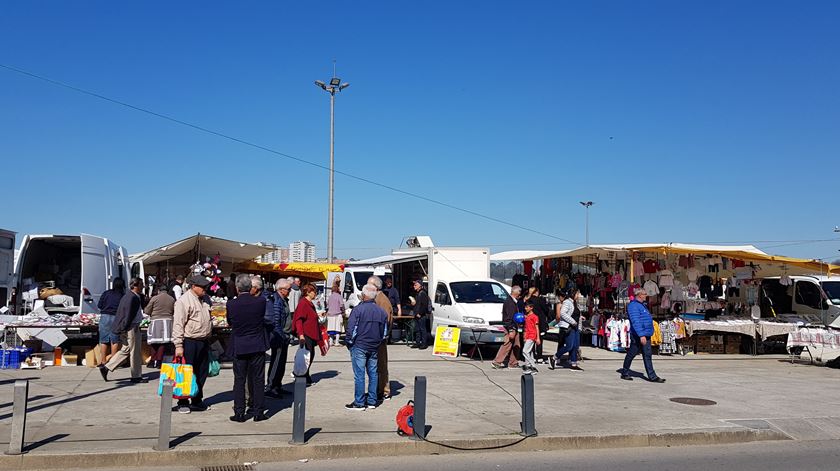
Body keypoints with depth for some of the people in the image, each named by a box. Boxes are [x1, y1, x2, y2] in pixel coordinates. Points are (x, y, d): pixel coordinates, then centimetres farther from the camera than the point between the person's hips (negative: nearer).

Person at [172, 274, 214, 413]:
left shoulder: (204, 299, 12)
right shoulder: (184, 301, -13)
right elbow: (178, 325, -16)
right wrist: (178, 345, -20)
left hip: (203, 342, 8)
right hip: (190, 343, -8)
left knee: (202, 373, 13)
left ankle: (197, 400, 25)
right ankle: (183, 403, 11)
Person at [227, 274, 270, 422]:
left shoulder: (231, 304, -11)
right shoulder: (261, 301, -11)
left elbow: (229, 323, 3)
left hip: (239, 347, 0)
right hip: (257, 346, 0)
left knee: (239, 380, 9)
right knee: (257, 379, 8)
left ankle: (239, 413, 11)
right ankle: (258, 412, 12)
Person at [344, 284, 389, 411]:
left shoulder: (358, 309, -11)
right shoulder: (381, 311, 6)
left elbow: (351, 329, -13)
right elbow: (385, 331, 12)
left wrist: (349, 342, 1)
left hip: (359, 346, -5)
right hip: (374, 348, 5)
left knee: (359, 375, -2)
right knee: (373, 374, 11)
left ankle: (359, 403, 1)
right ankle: (372, 401, 16)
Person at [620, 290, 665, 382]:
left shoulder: (641, 305, 17)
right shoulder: (633, 306, -16)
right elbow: (635, 322, -24)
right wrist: (641, 335, -29)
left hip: (646, 335, 9)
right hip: (637, 336, -9)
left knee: (647, 356, 6)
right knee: (631, 354, 3)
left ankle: (652, 376, 6)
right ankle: (625, 373, 17)